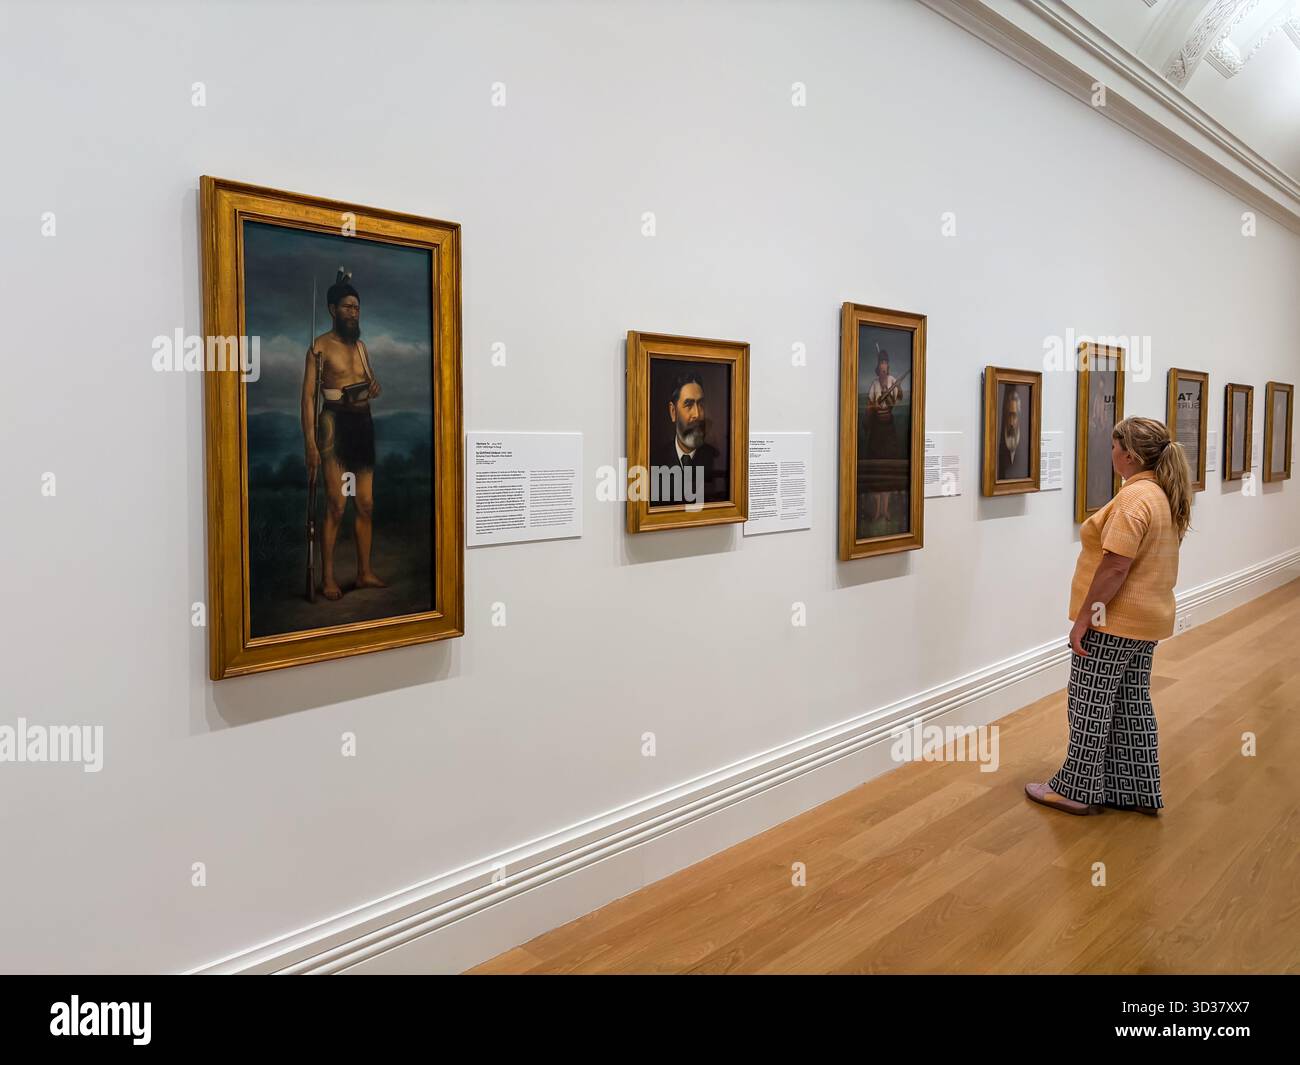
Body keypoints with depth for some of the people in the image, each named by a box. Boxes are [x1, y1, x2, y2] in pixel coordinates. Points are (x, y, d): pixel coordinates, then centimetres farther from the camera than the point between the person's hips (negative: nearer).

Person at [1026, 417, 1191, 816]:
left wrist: (1083, 618, -20)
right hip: (1144, 618, 10)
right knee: (1131, 703, 15)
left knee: (1091, 705, 1)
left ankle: (1078, 790, 11)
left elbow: (1115, 566, -25)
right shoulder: (1166, 495, 11)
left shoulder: (1134, 498, -21)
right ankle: (1138, 791, 23)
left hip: (1113, 621, -10)